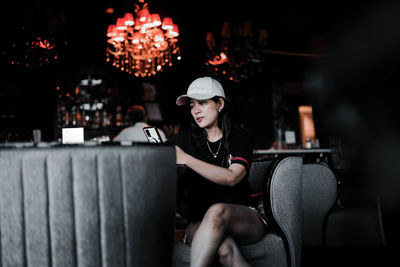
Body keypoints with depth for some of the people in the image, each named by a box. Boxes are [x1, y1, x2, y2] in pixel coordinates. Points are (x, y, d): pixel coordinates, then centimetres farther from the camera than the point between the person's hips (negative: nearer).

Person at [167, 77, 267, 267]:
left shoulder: (240, 138, 5)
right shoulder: (186, 139, 12)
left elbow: (232, 178, -13)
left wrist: (186, 159, -18)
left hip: (243, 219, -1)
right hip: (199, 224, 1)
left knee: (217, 211, -38)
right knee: (225, 249, -37)